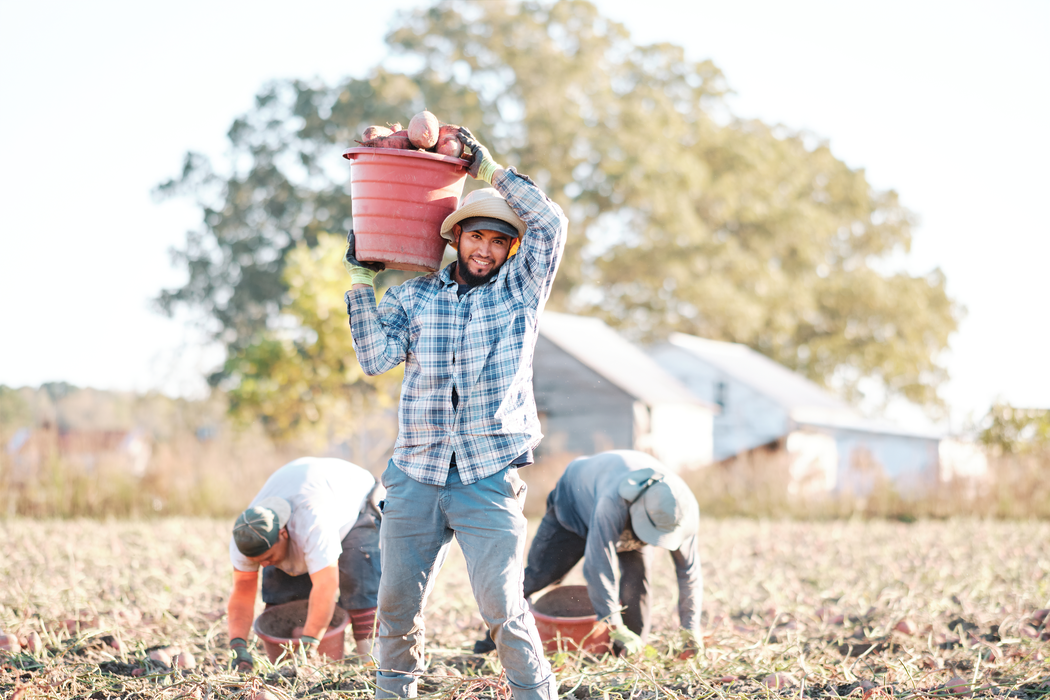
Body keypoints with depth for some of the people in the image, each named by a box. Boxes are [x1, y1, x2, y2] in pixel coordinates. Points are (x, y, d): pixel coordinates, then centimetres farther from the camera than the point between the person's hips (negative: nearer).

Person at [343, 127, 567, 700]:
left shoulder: (518, 290, 6)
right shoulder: (414, 296, 10)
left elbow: (551, 223, -6)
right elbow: (375, 357, -1)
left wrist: (489, 169, -3)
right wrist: (361, 281, -3)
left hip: (489, 479, -2)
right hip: (414, 475, 3)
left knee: (501, 604, -11)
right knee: (398, 600, 9)